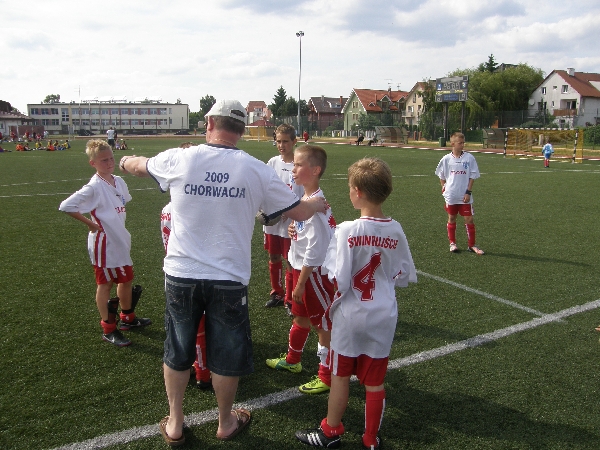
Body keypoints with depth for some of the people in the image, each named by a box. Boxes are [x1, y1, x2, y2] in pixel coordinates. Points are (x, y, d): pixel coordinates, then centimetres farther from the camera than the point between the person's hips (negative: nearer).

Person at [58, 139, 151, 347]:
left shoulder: (119, 182, 3)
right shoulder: (94, 187, -19)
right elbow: (66, 206, -25)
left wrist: (117, 224, 10)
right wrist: (90, 223, -19)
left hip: (121, 241, 7)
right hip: (103, 243, -7)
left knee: (126, 279, 18)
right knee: (105, 284, 5)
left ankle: (128, 318, 38)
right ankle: (108, 330, 17)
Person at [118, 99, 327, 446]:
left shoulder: (179, 160, -4)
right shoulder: (257, 170, -6)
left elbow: (139, 165, 18)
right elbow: (299, 212, 4)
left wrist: (125, 161, 43)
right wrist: (318, 205, 27)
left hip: (181, 274, 1)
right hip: (230, 278, -1)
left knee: (177, 352, 18)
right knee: (227, 356, 16)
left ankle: (174, 424, 35)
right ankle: (226, 423, 36)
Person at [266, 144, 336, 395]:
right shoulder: (304, 198, 4)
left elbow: (315, 249, -24)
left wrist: (301, 282, -18)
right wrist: (294, 228, -3)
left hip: (315, 271, -9)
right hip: (300, 267, 9)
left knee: (322, 323, 5)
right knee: (300, 316, 24)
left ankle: (327, 376, 19)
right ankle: (292, 360, 44)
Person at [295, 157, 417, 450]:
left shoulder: (347, 231, -19)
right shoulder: (396, 231, -6)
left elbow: (338, 281, -20)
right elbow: (406, 277, 4)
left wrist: (330, 309, -2)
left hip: (350, 316, -3)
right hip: (383, 317, 4)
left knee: (340, 376, 14)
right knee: (375, 382, 15)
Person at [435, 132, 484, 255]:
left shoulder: (469, 158, -4)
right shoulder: (446, 159, -1)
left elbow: (472, 176, -1)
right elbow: (442, 176, 12)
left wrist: (468, 192, -7)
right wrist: (444, 188, 2)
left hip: (465, 196, -1)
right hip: (451, 195, 1)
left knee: (469, 219, 1)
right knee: (452, 218, 11)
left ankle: (472, 245, 12)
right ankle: (452, 243, 25)